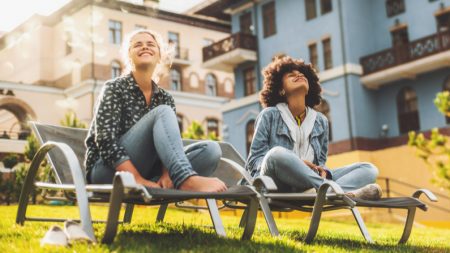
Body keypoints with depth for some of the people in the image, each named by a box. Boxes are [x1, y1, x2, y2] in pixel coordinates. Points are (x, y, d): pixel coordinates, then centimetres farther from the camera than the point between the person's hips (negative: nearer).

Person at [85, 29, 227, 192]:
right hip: (108, 171, -5)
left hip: (146, 172, 5)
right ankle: (187, 180, -50)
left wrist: (167, 175, -21)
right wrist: (139, 180, -27)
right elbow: (106, 142, -14)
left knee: (211, 149, -16)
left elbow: (170, 142, 2)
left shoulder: (165, 98, 12)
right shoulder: (114, 88, -2)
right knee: (162, 113, -25)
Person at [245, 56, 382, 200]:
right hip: (278, 185, -4)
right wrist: (294, 164, -16)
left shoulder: (320, 121, 17)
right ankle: (339, 192, -39)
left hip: (309, 182, 5)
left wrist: (322, 171, -8)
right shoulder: (269, 115, 6)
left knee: (369, 169, -9)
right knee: (277, 154, -36)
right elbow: (254, 160, 1)